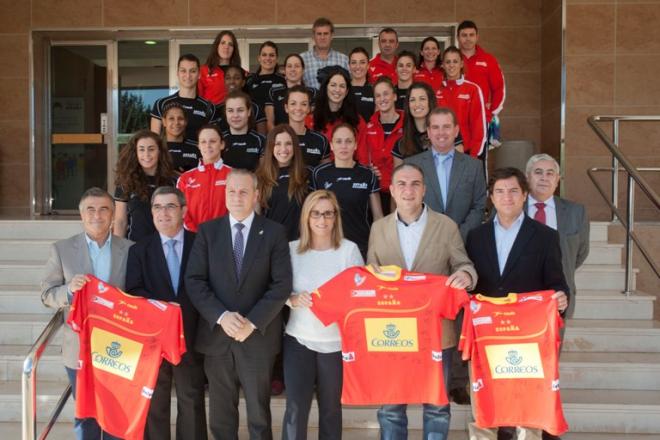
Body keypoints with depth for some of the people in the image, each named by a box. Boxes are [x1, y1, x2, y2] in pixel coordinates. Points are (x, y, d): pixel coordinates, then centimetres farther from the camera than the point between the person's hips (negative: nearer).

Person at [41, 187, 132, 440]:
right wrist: (69, 289, -21)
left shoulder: (130, 250, 1)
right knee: (85, 415, 13)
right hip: (80, 350, 0)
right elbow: (47, 295, 0)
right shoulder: (61, 249, -1)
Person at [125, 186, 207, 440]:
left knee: (192, 402, 11)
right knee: (153, 404, 12)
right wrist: (161, 307, -22)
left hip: (190, 336, 0)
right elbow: (133, 292, -5)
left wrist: (181, 310, -15)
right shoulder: (139, 250, 5)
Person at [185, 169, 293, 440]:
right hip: (216, 334, 2)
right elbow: (194, 281, -3)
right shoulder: (207, 231, 3)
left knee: (259, 413, 11)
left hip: (258, 335, -1)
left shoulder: (274, 232, -1)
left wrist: (253, 322, -16)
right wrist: (221, 316, -16)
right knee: (221, 414, 12)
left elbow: (282, 284, -7)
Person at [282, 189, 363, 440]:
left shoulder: (349, 250, -5)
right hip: (298, 338, 1)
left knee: (331, 407, 15)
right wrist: (293, 300, -16)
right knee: (295, 408, -2)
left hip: (336, 341, 0)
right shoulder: (292, 249, 0)